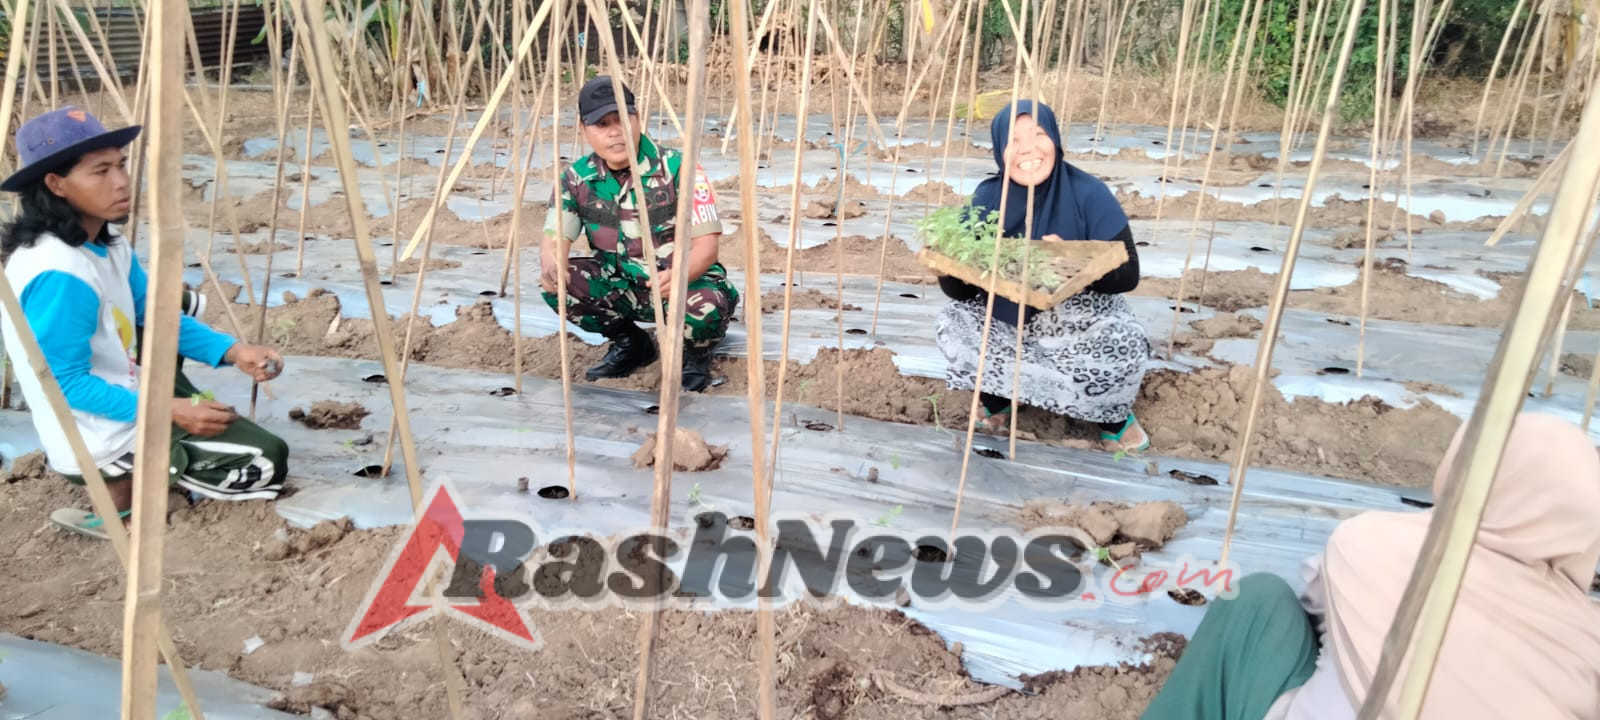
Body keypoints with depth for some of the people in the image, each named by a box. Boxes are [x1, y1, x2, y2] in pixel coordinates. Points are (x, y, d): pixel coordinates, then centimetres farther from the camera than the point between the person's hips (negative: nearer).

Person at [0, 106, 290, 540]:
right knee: (267, 463, -5)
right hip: (100, 445, -9)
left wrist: (234, 351, -8)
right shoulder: (58, 275, -29)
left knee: (183, 305, 25)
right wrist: (169, 410, -24)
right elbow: (66, 384, -24)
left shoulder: (107, 243, 0)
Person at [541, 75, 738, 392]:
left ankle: (697, 354, 2)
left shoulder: (677, 168, -18)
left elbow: (706, 243, -21)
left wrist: (679, 274, -44)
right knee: (555, 283, -20)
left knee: (707, 306, -38)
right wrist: (550, 266, -32)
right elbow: (556, 238, -7)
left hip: (681, 283, -4)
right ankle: (630, 343, 7)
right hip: (621, 286, 5)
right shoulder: (578, 178, -5)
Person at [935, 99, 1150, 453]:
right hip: (1008, 317, 2)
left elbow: (1127, 274, -20)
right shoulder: (987, 196, -12)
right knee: (954, 323, -22)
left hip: (1082, 318, -2)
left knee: (1123, 350, -30)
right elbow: (962, 289, -12)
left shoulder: (1088, 193, -19)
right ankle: (997, 397, 6)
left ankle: (1113, 414, 5)